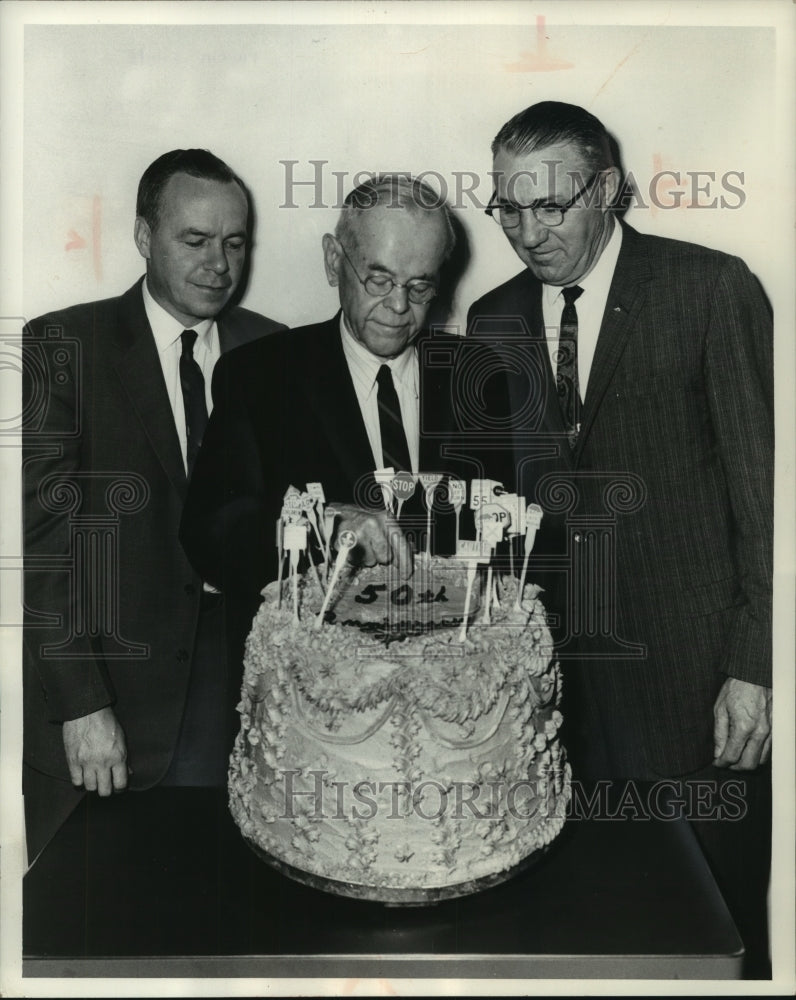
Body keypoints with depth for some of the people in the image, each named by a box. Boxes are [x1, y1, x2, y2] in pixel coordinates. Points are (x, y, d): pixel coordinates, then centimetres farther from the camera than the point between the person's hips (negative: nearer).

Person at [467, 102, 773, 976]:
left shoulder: (710, 287, -3)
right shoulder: (492, 319, 9)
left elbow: (760, 482, -5)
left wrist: (753, 668, -9)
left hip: (693, 672, -3)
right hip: (558, 668, 3)